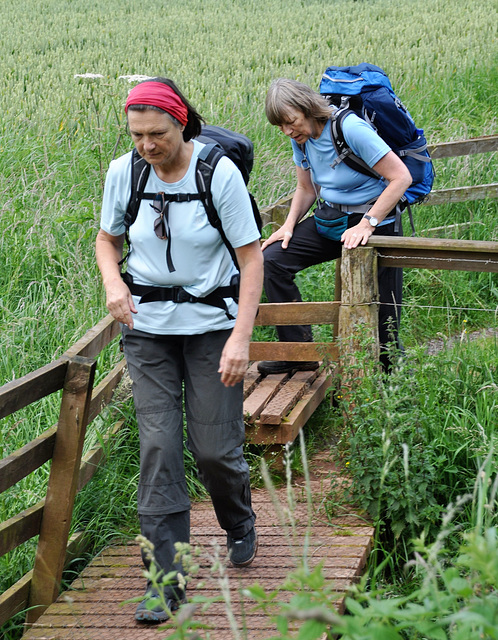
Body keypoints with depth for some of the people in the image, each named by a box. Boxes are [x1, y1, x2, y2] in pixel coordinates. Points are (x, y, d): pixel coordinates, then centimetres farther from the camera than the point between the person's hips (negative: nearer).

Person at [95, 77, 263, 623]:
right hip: (147, 328, 2)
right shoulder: (123, 172, -4)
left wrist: (241, 337, -18)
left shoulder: (219, 172, -14)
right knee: (158, 447, -5)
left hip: (211, 325, -2)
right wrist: (113, 281, -9)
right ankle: (165, 579, 1)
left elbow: (251, 256, -10)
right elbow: (107, 238, 13)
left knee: (214, 448, -1)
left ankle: (240, 526, 33)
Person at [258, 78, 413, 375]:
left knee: (381, 317, -4)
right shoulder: (301, 138, 0)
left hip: (374, 222, -7)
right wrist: (289, 225, -1)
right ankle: (299, 351, -3)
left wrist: (367, 224, -26)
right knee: (273, 259, -9)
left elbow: (401, 177, -23)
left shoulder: (350, 128, -23)